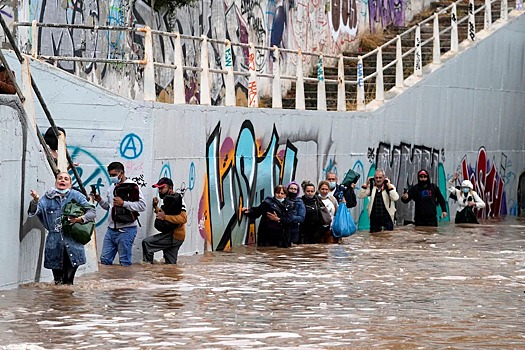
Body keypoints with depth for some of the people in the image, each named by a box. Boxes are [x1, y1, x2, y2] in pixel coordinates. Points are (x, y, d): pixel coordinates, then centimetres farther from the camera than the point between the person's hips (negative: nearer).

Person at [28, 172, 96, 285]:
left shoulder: (76, 196, 2)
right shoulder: (48, 197, 6)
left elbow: (92, 212, -1)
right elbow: (35, 211, -4)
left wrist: (80, 219, -19)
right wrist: (35, 200, -25)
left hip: (72, 245, -1)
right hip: (54, 244, 2)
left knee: (68, 282, -4)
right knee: (58, 282, 5)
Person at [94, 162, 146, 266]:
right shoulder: (112, 187, 16)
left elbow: (142, 206, -17)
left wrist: (123, 203, -21)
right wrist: (100, 200, 6)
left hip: (126, 230, -8)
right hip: (111, 229, 8)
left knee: (124, 263, -3)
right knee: (105, 260, 8)